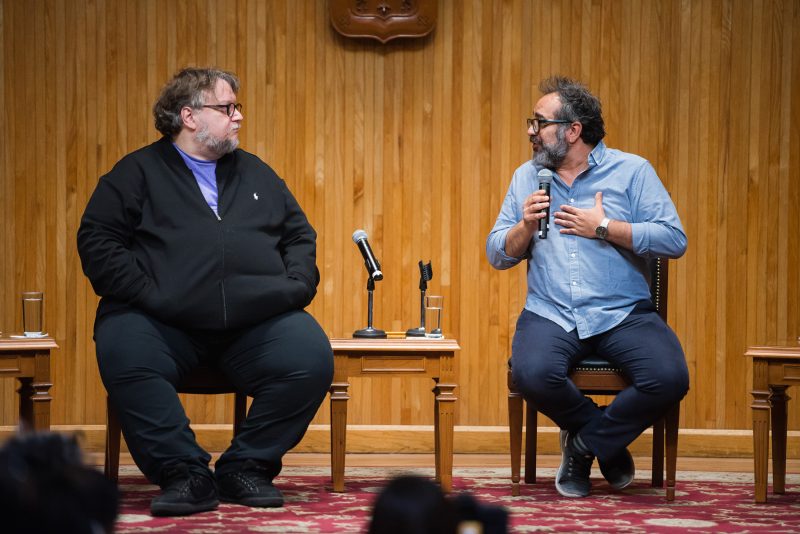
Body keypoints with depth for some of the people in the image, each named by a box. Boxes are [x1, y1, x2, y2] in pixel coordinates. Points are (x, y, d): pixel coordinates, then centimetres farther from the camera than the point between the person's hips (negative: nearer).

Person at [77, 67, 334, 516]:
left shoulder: (257, 174, 26)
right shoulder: (138, 172, 14)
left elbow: (301, 235, 27)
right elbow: (97, 240, 5)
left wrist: (297, 285, 7)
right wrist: (144, 293, -9)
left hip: (257, 321, 3)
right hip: (163, 323, -3)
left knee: (313, 358, -25)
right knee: (123, 354, -35)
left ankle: (247, 466, -7)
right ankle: (186, 474, -23)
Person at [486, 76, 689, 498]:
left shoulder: (632, 170, 4)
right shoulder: (526, 177, 15)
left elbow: (675, 240, -5)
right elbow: (498, 255, 14)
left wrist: (605, 228, -9)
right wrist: (526, 226, -6)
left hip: (622, 315, -1)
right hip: (550, 316, 2)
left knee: (669, 379, -29)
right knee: (532, 374, -32)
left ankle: (584, 444, -3)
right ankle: (607, 441, -2)